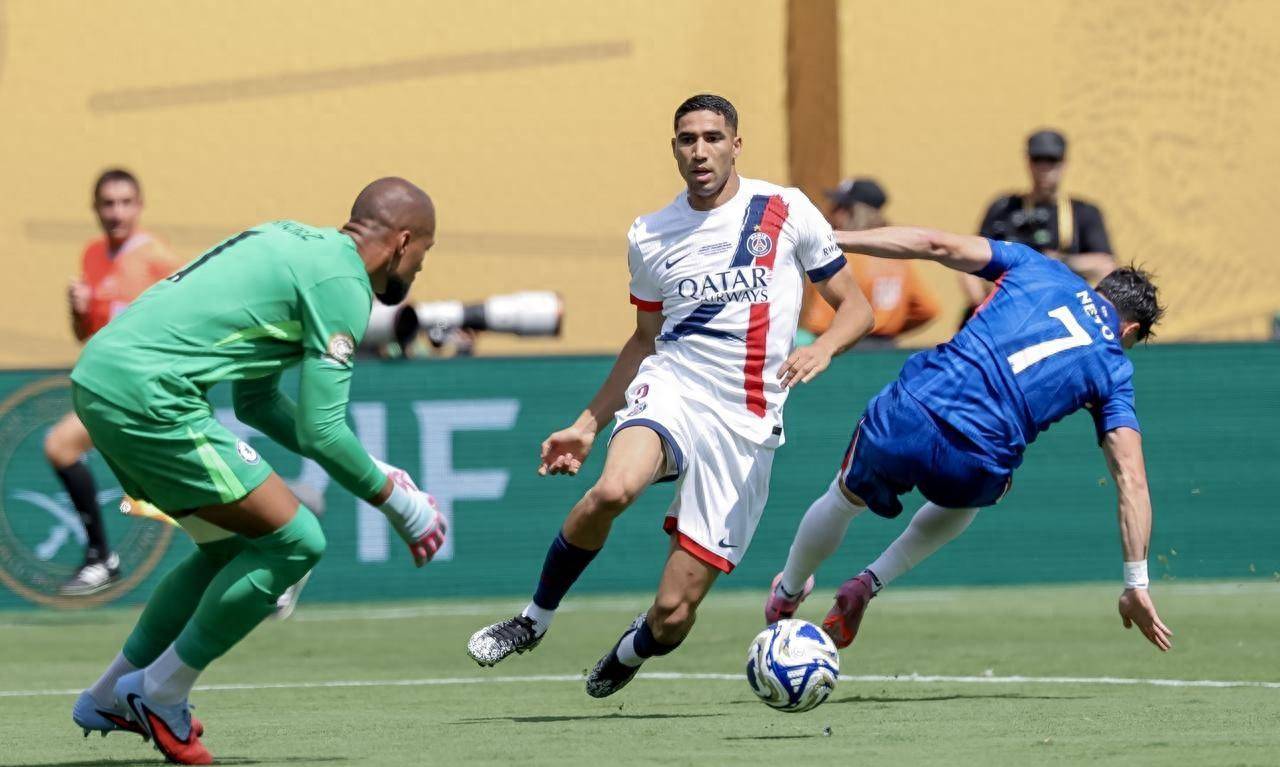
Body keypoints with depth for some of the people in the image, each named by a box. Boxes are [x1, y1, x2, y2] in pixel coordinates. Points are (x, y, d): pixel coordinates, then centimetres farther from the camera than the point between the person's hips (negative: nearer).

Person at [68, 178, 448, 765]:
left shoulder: (295, 245, 22)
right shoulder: (342, 284, -7)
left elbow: (256, 400, 27)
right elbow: (321, 432, -11)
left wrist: (370, 470, 25)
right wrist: (397, 501, 3)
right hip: (148, 398, -10)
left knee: (234, 545, 22)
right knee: (294, 541, -4)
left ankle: (108, 698, 28)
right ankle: (162, 695, 6)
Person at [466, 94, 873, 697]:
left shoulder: (786, 212, 1)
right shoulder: (649, 237, 9)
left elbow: (854, 306, 6)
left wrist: (823, 348, -16)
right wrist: (588, 424, 18)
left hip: (743, 426, -1)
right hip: (670, 391, 1)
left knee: (672, 615, -6)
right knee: (613, 490, -37)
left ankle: (631, 651, 34)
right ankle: (534, 619, -11)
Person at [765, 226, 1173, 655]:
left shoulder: (1037, 268, 14)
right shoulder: (1114, 370, 11)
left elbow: (937, 245, 4)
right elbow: (1131, 479, 3)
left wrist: (828, 238, 7)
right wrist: (1136, 585, 5)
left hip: (904, 417, 1)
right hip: (970, 475, -1)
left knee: (844, 499, 34)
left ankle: (786, 597, 55)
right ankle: (870, 583, 25)